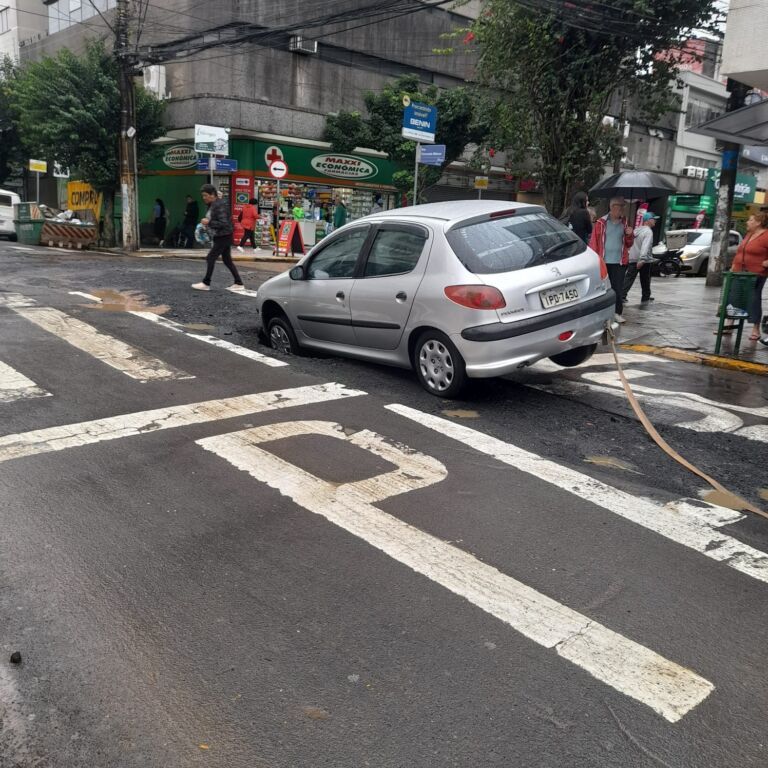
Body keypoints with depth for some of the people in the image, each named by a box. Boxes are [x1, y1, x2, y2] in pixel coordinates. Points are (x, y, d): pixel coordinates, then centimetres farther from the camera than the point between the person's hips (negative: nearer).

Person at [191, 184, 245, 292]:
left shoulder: (220, 205, -18)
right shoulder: (211, 205, 13)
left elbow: (223, 223, -23)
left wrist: (208, 222, -21)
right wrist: (206, 225, 9)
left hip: (223, 237, -10)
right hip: (218, 237, 10)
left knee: (211, 258, -8)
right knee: (227, 260, 11)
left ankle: (206, 283, 0)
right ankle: (239, 283, 14)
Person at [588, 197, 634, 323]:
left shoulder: (624, 223, 10)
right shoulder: (601, 223, -2)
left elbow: (628, 244, 17)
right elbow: (594, 242, -4)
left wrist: (630, 235, -3)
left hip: (619, 262, 3)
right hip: (604, 261, -3)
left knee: (618, 288, 2)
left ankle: (617, 313, 10)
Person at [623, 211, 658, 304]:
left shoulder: (637, 230, 12)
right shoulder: (648, 231, -13)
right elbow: (645, 246, -26)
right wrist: (642, 259, -34)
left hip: (632, 259, 6)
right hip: (644, 260, -6)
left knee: (629, 278, 0)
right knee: (645, 280, 10)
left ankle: (622, 296, -11)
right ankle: (646, 297, 21)